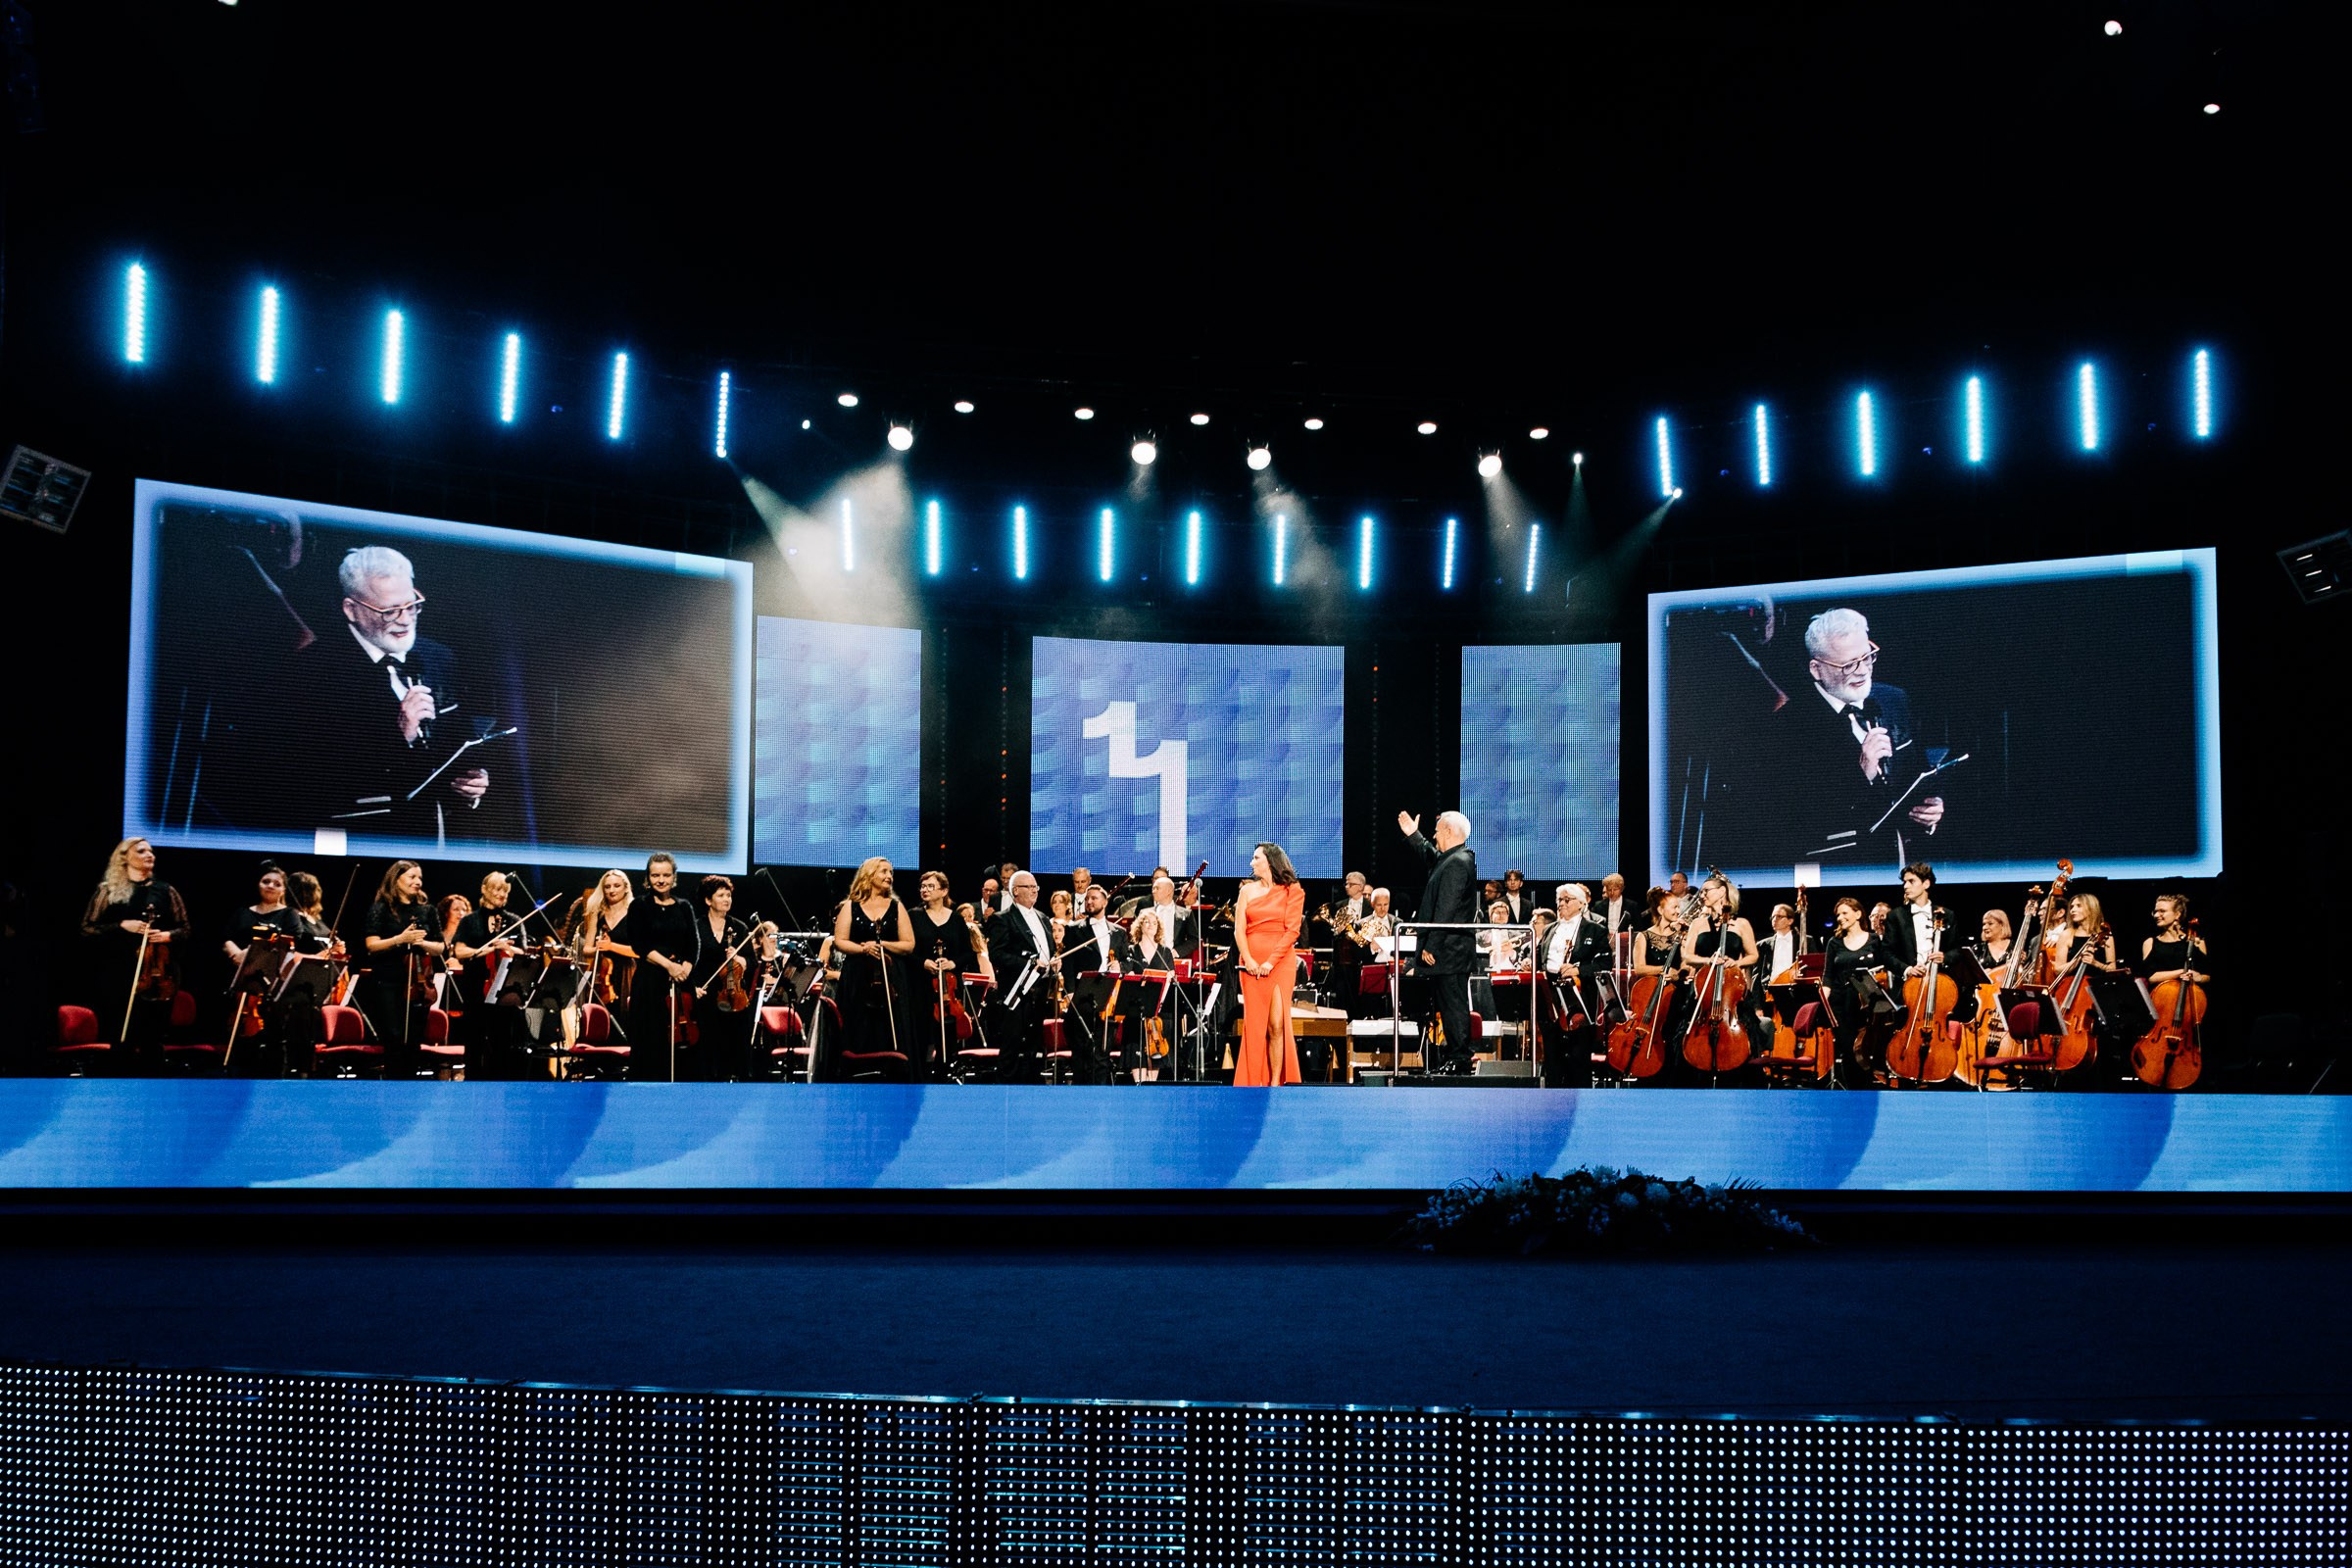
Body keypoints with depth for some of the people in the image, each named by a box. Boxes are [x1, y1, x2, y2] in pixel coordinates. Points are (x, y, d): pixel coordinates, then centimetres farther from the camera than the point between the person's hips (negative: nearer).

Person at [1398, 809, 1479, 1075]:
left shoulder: (1457, 863, -19)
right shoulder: (1451, 859, 13)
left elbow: (1446, 910, -22)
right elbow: (1431, 858, 37)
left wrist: (1431, 946, -21)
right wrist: (1413, 835, 31)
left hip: (1449, 950, -11)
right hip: (1451, 949, 11)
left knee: (1453, 1004, -6)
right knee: (1450, 1004, 15)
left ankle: (1459, 1061, -3)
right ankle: (1452, 1055, 21)